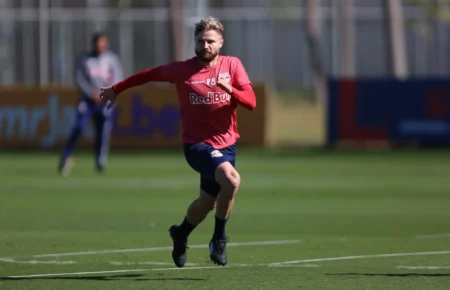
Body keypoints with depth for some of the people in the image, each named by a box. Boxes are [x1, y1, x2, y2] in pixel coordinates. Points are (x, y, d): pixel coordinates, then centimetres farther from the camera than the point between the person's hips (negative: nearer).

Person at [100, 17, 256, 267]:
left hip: (226, 145, 4)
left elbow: (251, 102, -8)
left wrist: (230, 90, -28)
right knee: (231, 180, -30)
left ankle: (181, 234, 50)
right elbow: (151, 74, 11)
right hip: (197, 144, -4)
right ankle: (219, 239, -12)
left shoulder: (232, 65, -1)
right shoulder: (183, 70, -5)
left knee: (207, 203, 18)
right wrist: (116, 89, 18)